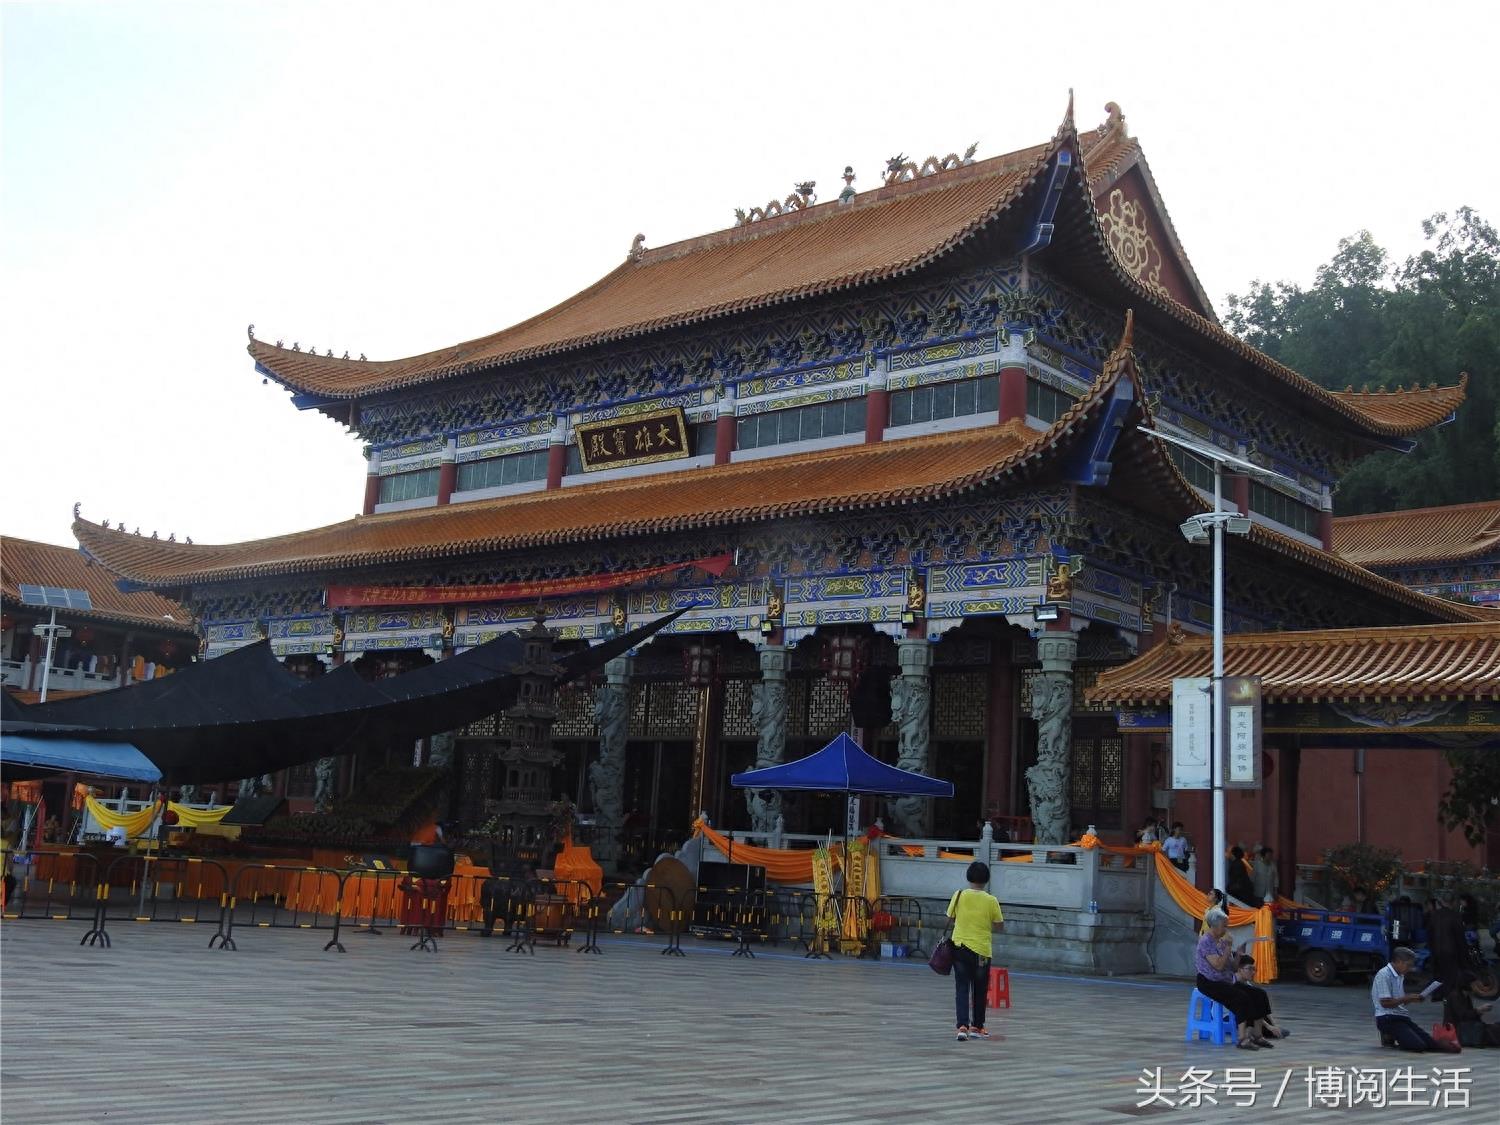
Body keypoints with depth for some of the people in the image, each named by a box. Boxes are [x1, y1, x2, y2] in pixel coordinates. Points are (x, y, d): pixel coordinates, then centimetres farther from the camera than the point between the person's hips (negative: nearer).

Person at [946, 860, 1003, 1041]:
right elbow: (1000, 927, -2)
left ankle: (962, 1026, -8)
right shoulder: (991, 901, -10)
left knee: (962, 988, 5)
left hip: (959, 947, 1)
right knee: (979, 990, 14)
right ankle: (976, 1027, 23)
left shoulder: (959, 895, -6)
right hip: (981, 950, -1)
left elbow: (951, 919, 5)